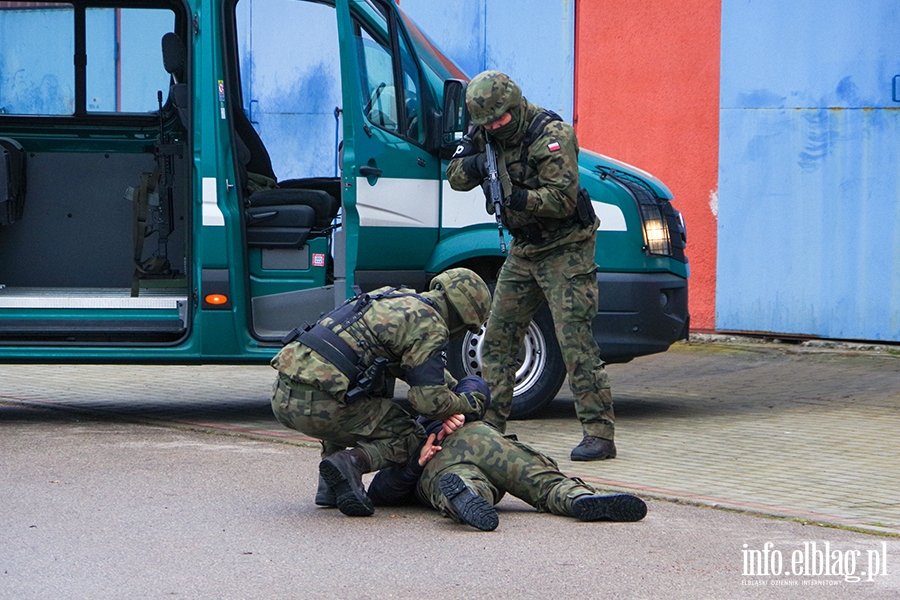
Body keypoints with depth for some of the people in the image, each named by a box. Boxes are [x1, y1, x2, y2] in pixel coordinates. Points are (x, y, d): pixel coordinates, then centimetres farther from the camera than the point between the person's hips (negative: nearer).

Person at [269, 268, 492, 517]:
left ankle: (329, 486, 21)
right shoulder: (429, 326, -2)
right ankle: (350, 463, -16)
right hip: (317, 404, -8)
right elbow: (429, 401, -7)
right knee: (409, 437, 11)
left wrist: (458, 388, 42)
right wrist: (467, 403, 12)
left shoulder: (393, 296, 25)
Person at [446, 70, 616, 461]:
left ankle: (599, 433, -14)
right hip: (523, 250, 8)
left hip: (565, 249, -8)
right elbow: (455, 178, 3)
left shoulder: (552, 135, -19)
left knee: (574, 340, -14)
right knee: (497, 338, 7)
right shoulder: (486, 134, 4)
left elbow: (563, 199, -24)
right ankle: (489, 425, 15)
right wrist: (473, 164, -18)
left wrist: (519, 198, -36)